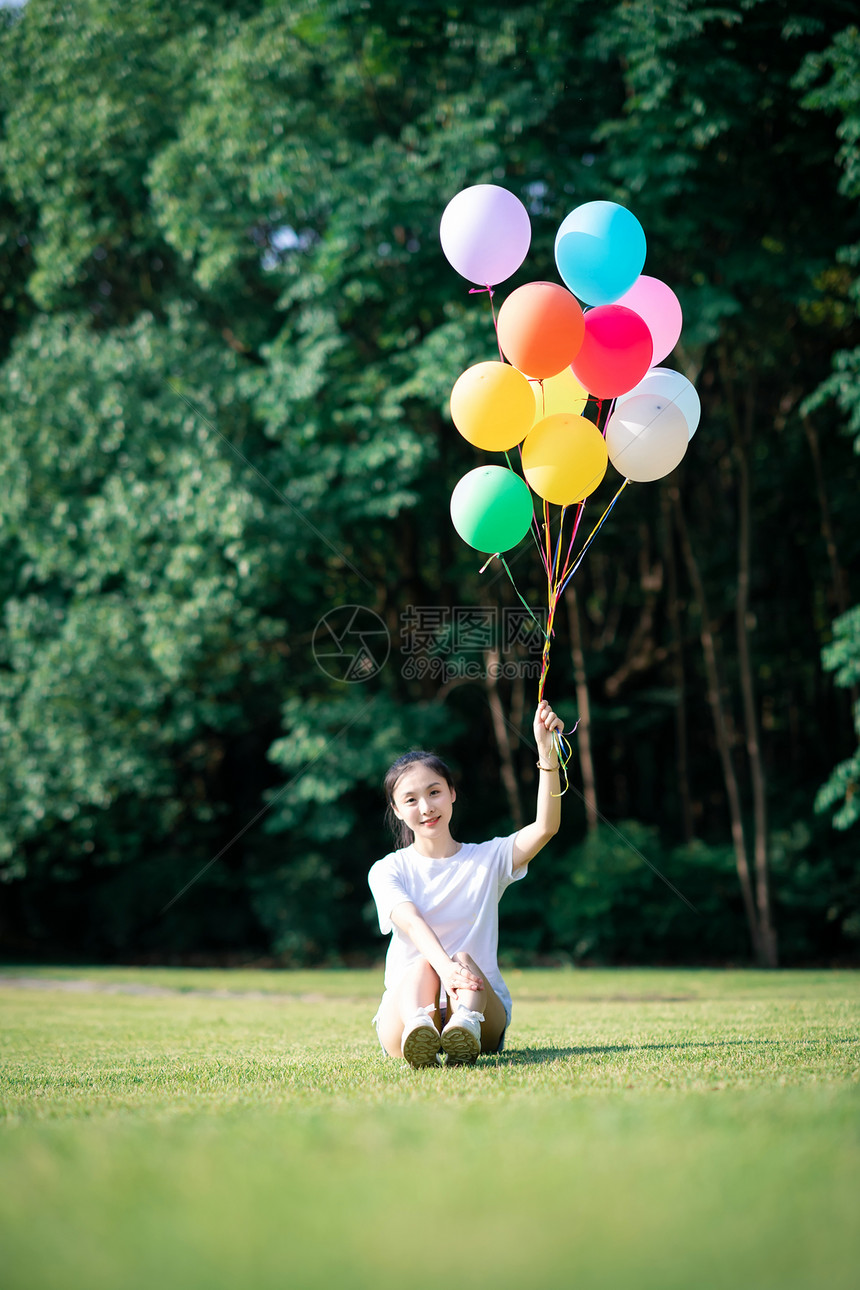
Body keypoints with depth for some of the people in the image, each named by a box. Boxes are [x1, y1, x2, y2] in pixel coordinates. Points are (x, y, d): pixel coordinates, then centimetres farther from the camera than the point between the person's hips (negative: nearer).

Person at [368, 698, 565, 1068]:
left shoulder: (488, 858, 9)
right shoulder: (387, 871, 6)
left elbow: (546, 827, -10)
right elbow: (412, 923, -15)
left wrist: (547, 753, -22)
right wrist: (444, 967, -37)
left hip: (485, 1012, 1)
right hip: (403, 1010, -1)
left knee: (464, 958, -29)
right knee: (423, 963, -31)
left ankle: (464, 1030, -61)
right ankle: (419, 1032, -63)